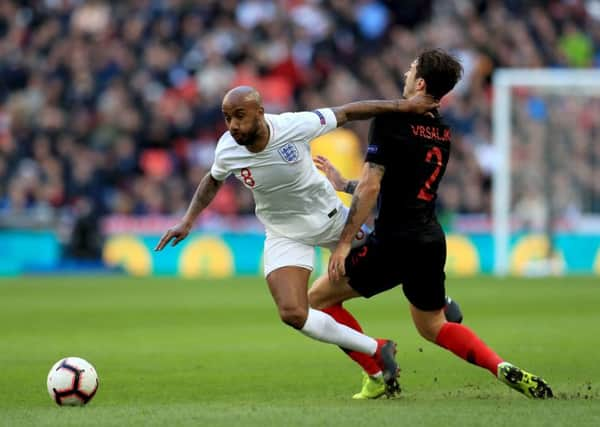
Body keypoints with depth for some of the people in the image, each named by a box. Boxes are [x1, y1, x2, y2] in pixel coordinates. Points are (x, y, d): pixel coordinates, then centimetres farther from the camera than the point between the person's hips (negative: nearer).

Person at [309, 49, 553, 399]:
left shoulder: (390, 120, -11)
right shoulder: (443, 133, 13)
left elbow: (370, 187, -17)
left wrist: (344, 242, -14)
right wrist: (342, 183, 29)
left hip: (395, 242, -8)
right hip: (433, 241, 8)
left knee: (318, 299, 6)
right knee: (432, 325, 24)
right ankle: (503, 368, 4)